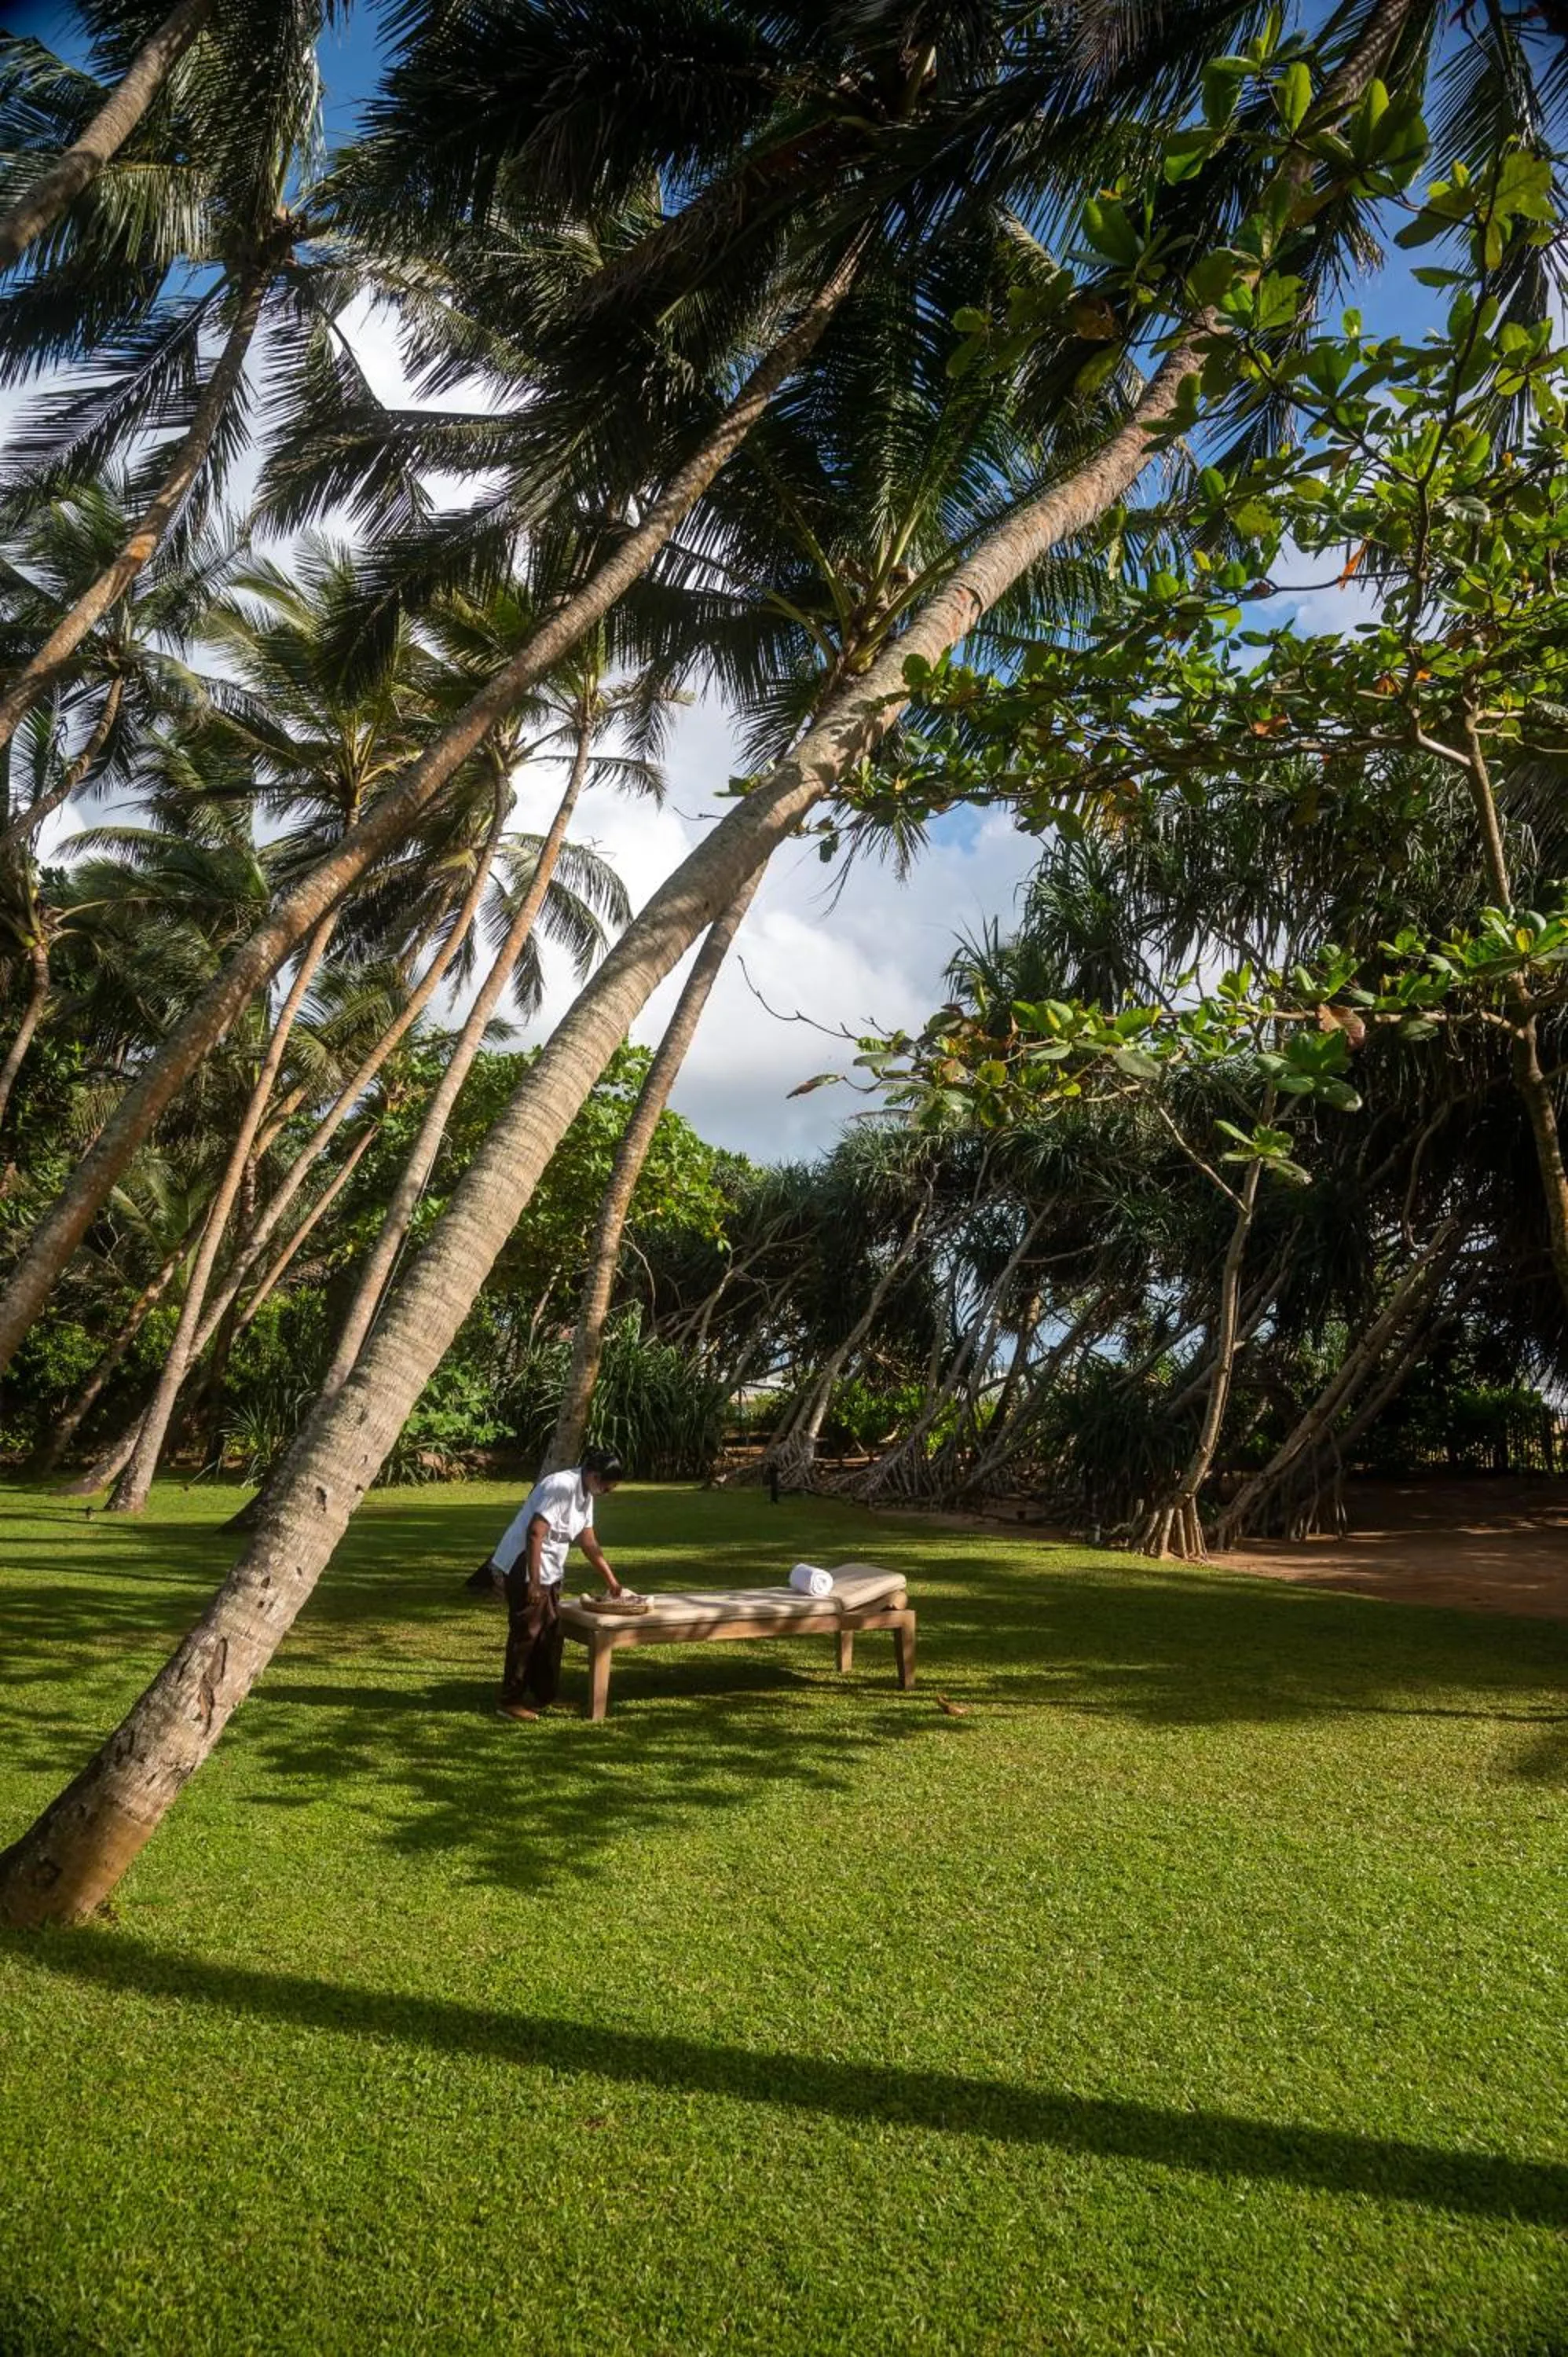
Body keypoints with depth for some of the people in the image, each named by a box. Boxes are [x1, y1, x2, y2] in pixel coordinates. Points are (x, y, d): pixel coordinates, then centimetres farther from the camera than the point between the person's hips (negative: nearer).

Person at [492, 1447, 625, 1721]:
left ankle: (543, 1697, 23)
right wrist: (533, 1582, -26)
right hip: (524, 1567, -10)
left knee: (550, 1634, 13)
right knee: (526, 1633, -4)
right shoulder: (561, 1487, -23)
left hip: (548, 1572, 10)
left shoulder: (585, 1496, 7)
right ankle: (511, 1702, 5)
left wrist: (610, 1579, 20)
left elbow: (589, 1542, 17)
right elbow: (534, 1534, -27)